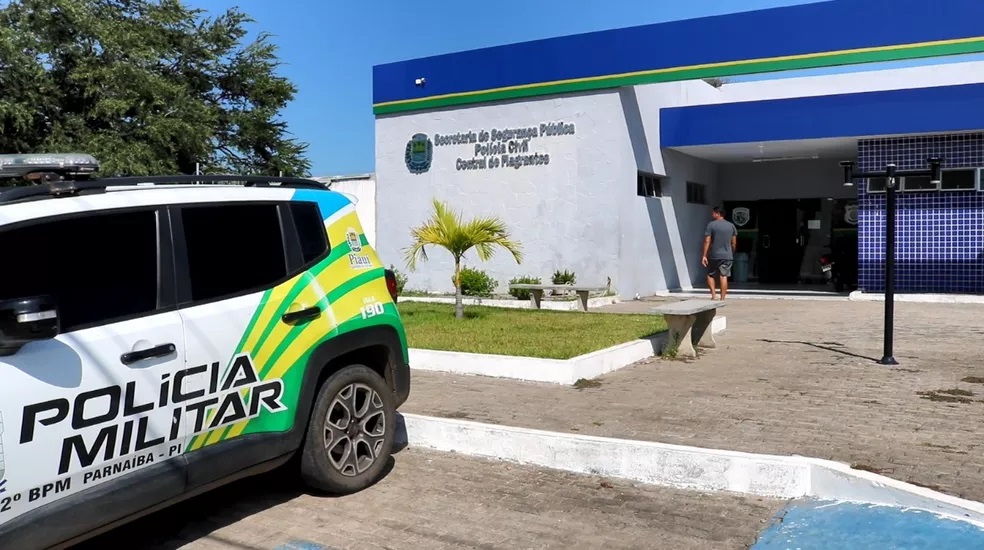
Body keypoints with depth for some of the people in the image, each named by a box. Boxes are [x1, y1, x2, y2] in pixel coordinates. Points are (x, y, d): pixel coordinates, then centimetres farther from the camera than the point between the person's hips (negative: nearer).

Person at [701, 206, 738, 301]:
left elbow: (707, 241, -9)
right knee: (724, 276, 3)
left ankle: (714, 294, 0)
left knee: (710, 275, 13)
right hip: (727, 256, 3)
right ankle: (722, 298, 2)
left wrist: (704, 256, -7)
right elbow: (734, 243, 8)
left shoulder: (711, 224, -5)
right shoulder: (731, 225, 7)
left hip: (714, 255, -3)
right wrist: (732, 254, 20)